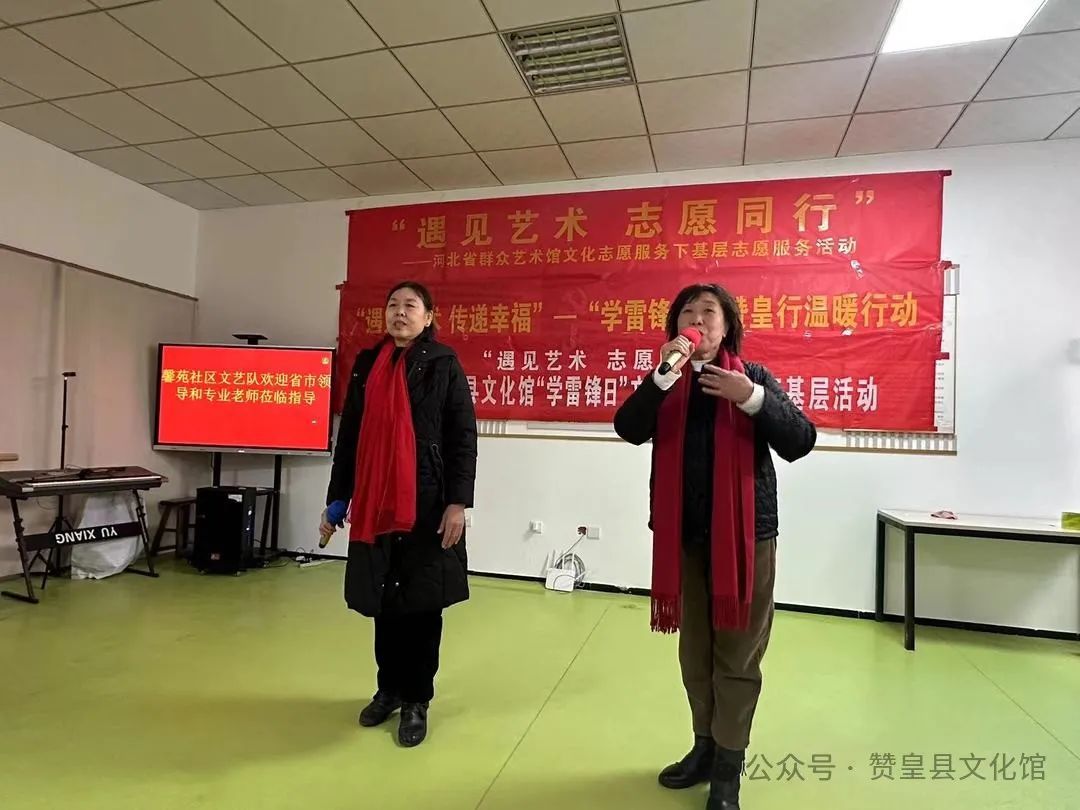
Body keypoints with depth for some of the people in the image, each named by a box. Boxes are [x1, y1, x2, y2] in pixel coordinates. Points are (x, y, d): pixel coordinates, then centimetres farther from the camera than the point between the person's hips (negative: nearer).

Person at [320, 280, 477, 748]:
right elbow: (349, 436, 12)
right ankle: (389, 688, 32)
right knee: (383, 598, 13)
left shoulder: (443, 365, -2)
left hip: (427, 501, -4)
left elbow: (463, 437, -6)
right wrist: (336, 498, 10)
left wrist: (458, 502, -13)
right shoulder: (367, 364, 11)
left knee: (422, 600, 5)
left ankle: (417, 700, 21)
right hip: (375, 502, 4)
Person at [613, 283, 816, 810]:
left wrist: (753, 398, -24)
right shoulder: (668, 384, 5)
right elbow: (629, 430, -13)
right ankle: (705, 746, 33)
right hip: (683, 535, 3)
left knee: (737, 655, 5)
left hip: (744, 533, -2)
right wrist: (664, 375, -24)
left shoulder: (753, 376, -1)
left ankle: (729, 766, 20)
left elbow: (800, 442, -10)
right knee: (694, 651, 15)